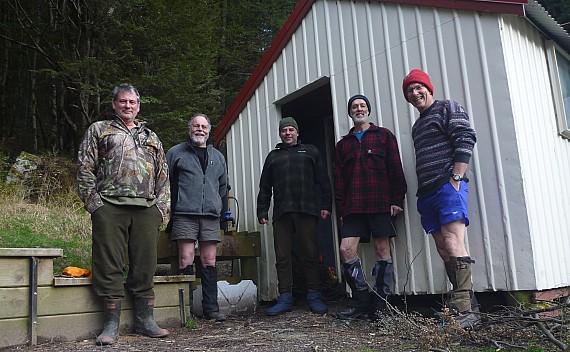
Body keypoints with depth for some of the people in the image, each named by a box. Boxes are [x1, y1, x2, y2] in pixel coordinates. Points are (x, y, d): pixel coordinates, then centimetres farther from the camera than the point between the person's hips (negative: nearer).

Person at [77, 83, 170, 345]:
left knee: (145, 265, 3)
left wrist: (161, 206, 7)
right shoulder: (99, 130, 15)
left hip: (146, 209, 3)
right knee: (110, 265, -3)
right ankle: (111, 324, 6)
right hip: (110, 207, -2)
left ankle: (144, 320, 12)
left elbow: (163, 175, 19)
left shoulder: (151, 137, 24)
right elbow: (85, 169, 6)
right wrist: (94, 203, -5)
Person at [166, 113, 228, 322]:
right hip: (185, 215, -3)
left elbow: (223, 187, 26)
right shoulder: (175, 153, 9)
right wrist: (168, 210, 1)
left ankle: (211, 309, 7)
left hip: (211, 215, 3)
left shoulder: (217, 156, 21)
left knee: (209, 261, 2)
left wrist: (223, 212, 19)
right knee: (186, 260, -8)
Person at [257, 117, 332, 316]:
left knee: (310, 254, -3)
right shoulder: (273, 156, 23)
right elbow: (264, 187, 19)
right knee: (282, 257, 0)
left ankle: (314, 297, 4)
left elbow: (323, 180, 10)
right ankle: (285, 299, 5)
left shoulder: (310, 152, 18)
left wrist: (326, 205, -1)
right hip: (281, 213, 2)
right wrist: (262, 211, 9)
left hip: (307, 210, -2)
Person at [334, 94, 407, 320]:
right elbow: (339, 179, 14)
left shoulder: (384, 136, 10)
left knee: (382, 250, -2)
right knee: (346, 249, -8)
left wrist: (397, 200, -7)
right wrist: (342, 208, 4)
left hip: (381, 203, -3)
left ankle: (380, 304, 6)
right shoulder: (343, 144, 19)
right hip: (354, 206, 3)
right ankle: (361, 301, 3)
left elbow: (396, 169, 3)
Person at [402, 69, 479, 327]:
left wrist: (455, 179, -16)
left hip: (448, 185, -8)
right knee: (443, 248, 4)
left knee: (453, 243, -18)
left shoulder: (448, 108, 5)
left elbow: (466, 140, -8)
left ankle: (464, 309, -19)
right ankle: (469, 305, 9)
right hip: (426, 193, 8)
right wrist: (422, 193, 15)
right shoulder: (417, 126, 28)